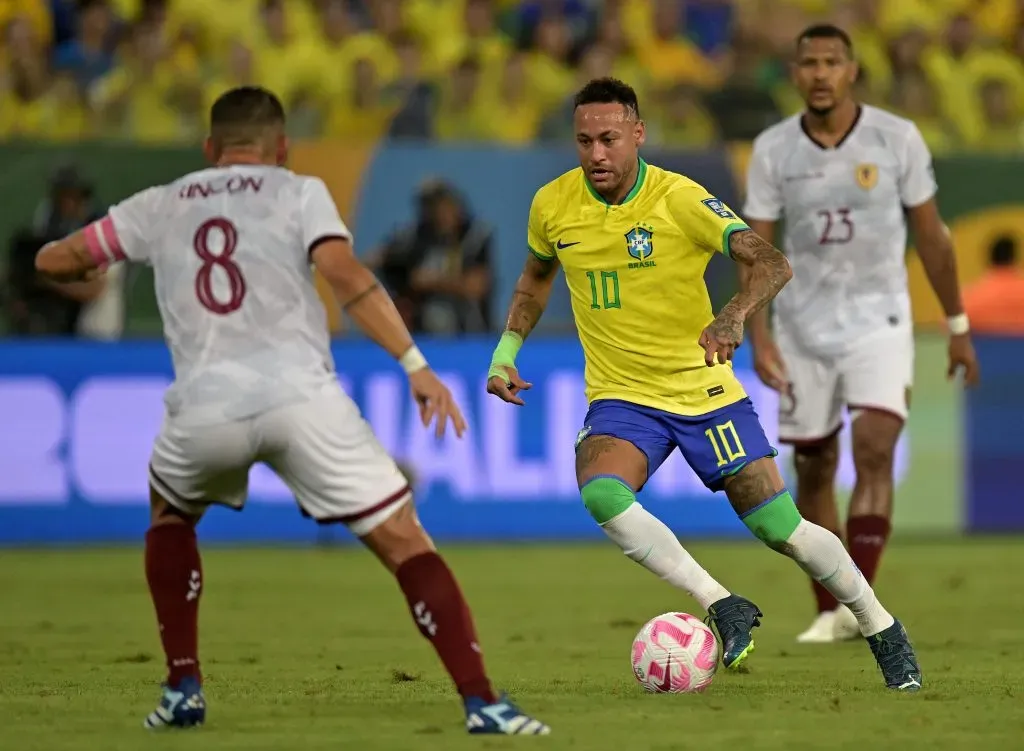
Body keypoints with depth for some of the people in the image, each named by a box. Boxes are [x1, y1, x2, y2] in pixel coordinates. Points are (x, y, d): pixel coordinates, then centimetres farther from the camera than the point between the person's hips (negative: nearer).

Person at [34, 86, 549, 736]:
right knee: (405, 543, 0)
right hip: (301, 399, -2)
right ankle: (483, 704, -14)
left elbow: (52, 261, 29)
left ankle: (183, 690, 26)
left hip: (204, 409, 3)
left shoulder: (160, 206, 22)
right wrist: (415, 364, -9)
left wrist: (88, 274, 52)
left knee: (170, 514, 34)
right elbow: (345, 273, -5)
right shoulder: (298, 193, 13)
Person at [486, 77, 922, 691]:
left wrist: (733, 317, -45)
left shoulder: (679, 199, -17)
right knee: (601, 493, -30)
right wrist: (506, 353, 11)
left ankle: (883, 630, 19)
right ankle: (723, 607, -22)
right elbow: (537, 277, 19)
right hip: (621, 399, 2)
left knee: (781, 528, -4)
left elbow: (773, 263, -27)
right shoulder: (552, 206, -4)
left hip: (704, 389, -2)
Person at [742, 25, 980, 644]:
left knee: (874, 452, -19)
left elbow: (931, 234, 3)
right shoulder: (773, 150, -3)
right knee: (813, 469, 6)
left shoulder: (897, 138, -6)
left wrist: (958, 325, 7)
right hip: (803, 328, 2)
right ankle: (829, 610, 18)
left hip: (880, 322, -2)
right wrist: (759, 336, -13)